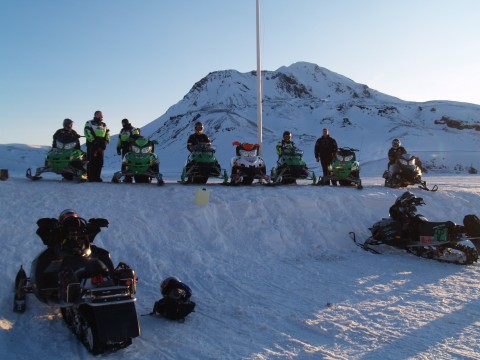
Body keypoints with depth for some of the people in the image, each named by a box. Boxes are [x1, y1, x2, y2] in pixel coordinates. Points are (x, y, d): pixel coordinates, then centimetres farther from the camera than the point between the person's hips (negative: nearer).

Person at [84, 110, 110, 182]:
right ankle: (90, 177, -9)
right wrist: (93, 141, -15)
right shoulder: (89, 123, 6)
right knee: (91, 161, -9)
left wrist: (106, 141, 1)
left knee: (100, 162, 4)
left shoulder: (104, 125, 22)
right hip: (92, 144, -6)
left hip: (101, 145, 6)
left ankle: (97, 176, 9)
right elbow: (87, 132, -7)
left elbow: (107, 134, 18)